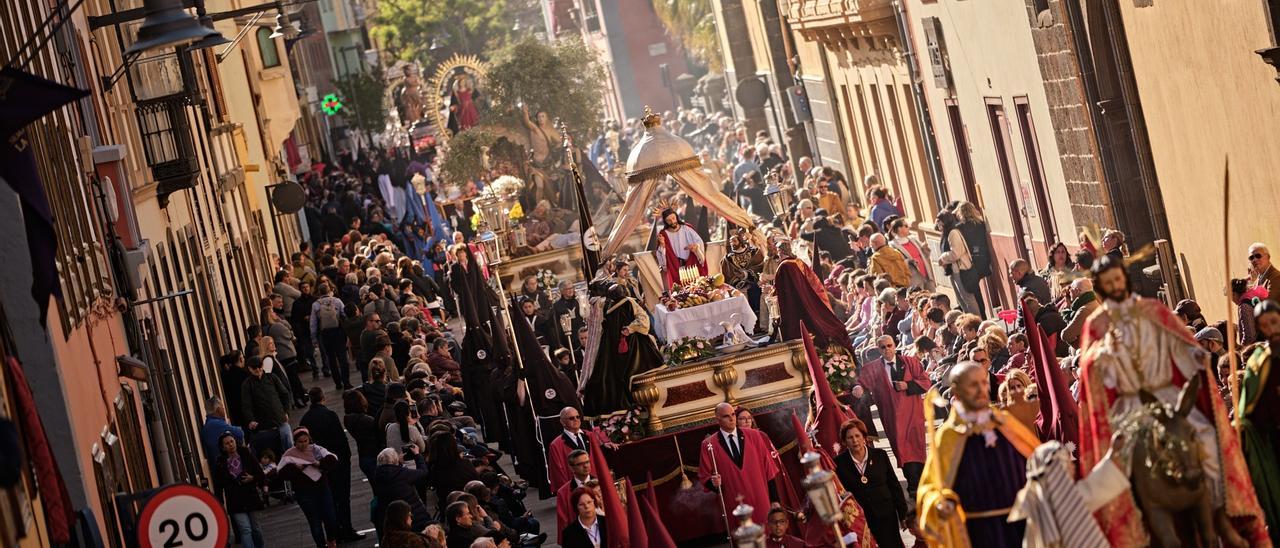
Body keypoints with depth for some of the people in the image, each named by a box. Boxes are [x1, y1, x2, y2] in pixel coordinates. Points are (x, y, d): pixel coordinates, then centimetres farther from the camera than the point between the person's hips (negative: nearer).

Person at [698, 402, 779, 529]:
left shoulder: (754, 436, 4)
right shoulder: (709, 445, 0)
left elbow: (768, 469, 5)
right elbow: (704, 477, 5)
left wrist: (774, 501, 2)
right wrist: (713, 482, -18)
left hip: (761, 504, 1)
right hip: (735, 509, -1)